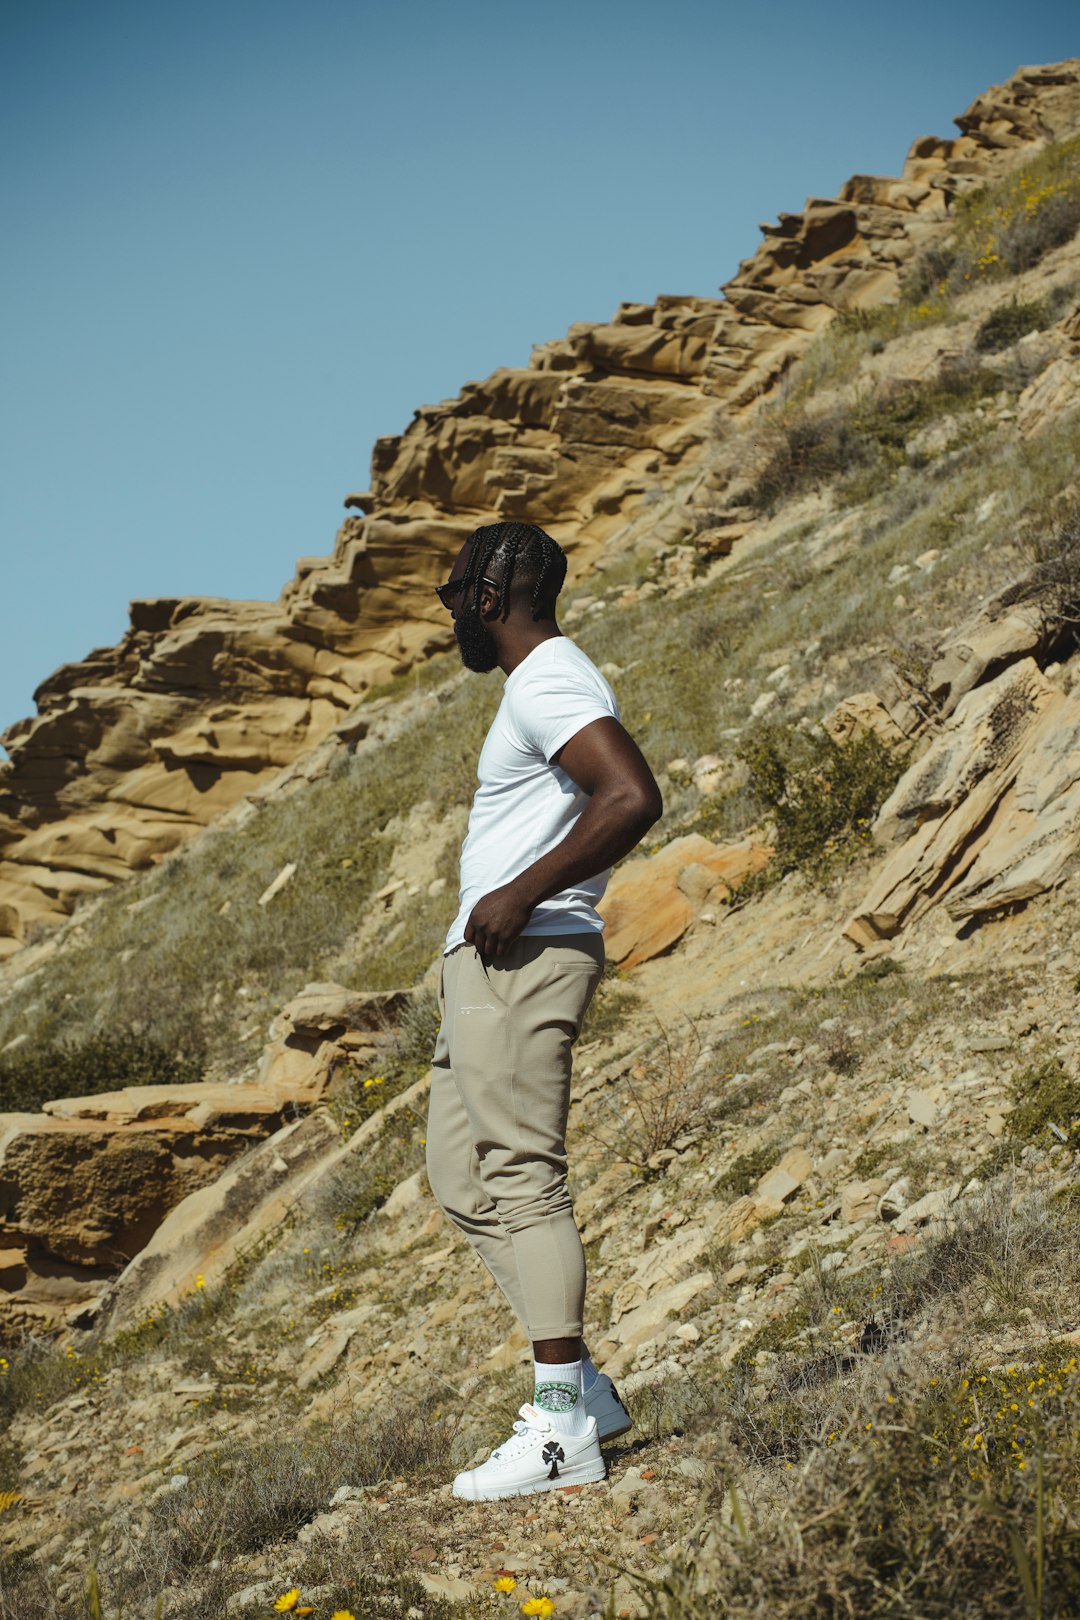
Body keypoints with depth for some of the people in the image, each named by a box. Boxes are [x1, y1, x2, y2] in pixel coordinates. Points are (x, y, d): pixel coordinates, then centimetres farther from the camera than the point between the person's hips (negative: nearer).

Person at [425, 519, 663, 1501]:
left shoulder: (548, 684, -12)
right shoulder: (539, 683, 21)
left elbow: (633, 798, -27)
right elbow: (600, 805, 28)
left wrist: (519, 896, -22)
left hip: (523, 955, -11)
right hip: (488, 963, 11)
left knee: (522, 1176, -10)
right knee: (464, 1179, 12)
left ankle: (565, 1429, -6)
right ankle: (579, 1386, 15)